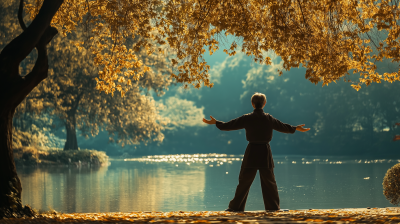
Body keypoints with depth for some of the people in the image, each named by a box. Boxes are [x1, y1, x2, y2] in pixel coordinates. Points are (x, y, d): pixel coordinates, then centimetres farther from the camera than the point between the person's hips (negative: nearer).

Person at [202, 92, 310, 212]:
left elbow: (229, 125, 1)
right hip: (265, 153, 1)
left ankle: (236, 206, 7)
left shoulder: (246, 118, -5)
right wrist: (296, 128, 28)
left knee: (244, 181, 5)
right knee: (269, 182, 11)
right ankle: (273, 207, 14)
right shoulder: (269, 119, -2)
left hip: (251, 154, -1)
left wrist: (215, 123, 17)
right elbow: (283, 127, 11)